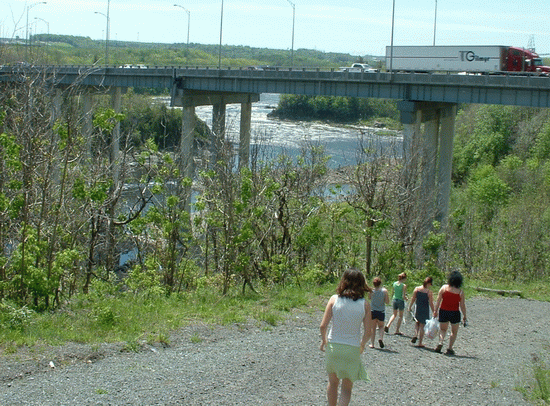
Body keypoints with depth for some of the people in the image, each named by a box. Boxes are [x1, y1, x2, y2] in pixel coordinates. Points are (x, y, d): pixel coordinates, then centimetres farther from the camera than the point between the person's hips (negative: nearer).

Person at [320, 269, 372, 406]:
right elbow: (368, 332, -5)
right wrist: (362, 345, 15)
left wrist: (324, 340, 12)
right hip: (352, 349, -1)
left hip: (333, 346, 1)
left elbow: (323, 326, -7)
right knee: (347, 387, 11)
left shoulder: (334, 299, -6)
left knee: (333, 382, 21)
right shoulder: (365, 304, -6)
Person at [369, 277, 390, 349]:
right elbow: (387, 302, -6)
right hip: (381, 311, 0)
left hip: (373, 311, 0)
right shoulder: (384, 291, -8)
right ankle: (381, 338, -10)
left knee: (373, 328, 11)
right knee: (381, 326, 17)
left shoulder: (371, 291, -6)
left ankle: (372, 344, 9)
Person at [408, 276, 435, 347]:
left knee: (417, 322, 26)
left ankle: (415, 335, 1)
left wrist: (410, 307, 12)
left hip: (417, 309, 3)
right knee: (422, 326, 8)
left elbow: (413, 299, 1)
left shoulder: (416, 289, -4)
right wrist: (434, 312, -4)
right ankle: (420, 343, 12)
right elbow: (431, 303, -12)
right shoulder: (429, 292, -13)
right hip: (425, 311, -3)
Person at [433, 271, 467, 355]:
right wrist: (464, 316, 6)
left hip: (443, 311, 2)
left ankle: (440, 343, -5)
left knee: (443, 329, 19)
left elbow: (438, 301, -3)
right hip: (454, 313, -2)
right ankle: (450, 348, 9)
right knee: (454, 331, 16)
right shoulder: (460, 292, -8)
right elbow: (462, 305, -5)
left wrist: (435, 311, 6)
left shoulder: (444, 288, -5)